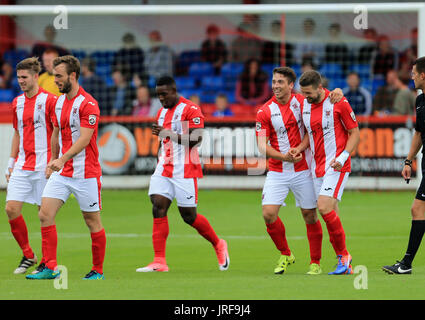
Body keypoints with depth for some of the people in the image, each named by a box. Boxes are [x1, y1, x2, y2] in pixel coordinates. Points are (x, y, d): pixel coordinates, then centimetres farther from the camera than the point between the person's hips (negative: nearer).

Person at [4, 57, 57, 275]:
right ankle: (28, 256, 10)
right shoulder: (17, 102, 13)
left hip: (42, 166, -6)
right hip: (21, 166, 6)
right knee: (11, 209, -5)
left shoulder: (48, 100, -7)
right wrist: (11, 163, 17)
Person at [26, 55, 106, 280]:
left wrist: (63, 158, -34)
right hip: (61, 173, 7)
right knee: (45, 214, -6)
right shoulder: (59, 103, 11)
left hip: (86, 173, -7)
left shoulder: (88, 104, -14)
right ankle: (50, 268, -6)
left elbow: (84, 139, -23)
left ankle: (98, 270, 15)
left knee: (92, 221, 3)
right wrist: (53, 161, 24)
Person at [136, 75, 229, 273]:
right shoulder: (162, 112, 15)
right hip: (164, 171, 7)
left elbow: (195, 139, -20)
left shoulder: (190, 109, -10)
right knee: (158, 209, -8)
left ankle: (218, 245, 25)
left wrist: (168, 133, -25)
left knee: (189, 216, -1)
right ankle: (159, 262, -11)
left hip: (185, 171, -7)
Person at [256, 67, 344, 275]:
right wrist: (283, 156, -23)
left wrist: (337, 92, -11)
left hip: (302, 170, 0)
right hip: (277, 171, 0)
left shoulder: (301, 102, -2)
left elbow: (321, 95, 13)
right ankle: (285, 255, 10)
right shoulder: (265, 112, -4)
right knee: (269, 213, -11)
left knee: (310, 216, 2)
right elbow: (262, 146, -6)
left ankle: (316, 263, 16)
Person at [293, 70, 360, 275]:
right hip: (317, 166, 6)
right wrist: (299, 148, 2)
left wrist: (343, 156, -17)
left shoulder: (338, 103, -10)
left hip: (336, 165, -6)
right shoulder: (304, 105, 8)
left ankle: (344, 255, -8)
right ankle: (345, 265, 9)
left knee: (325, 207, -20)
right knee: (330, 215, 4)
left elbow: (354, 133, -5)